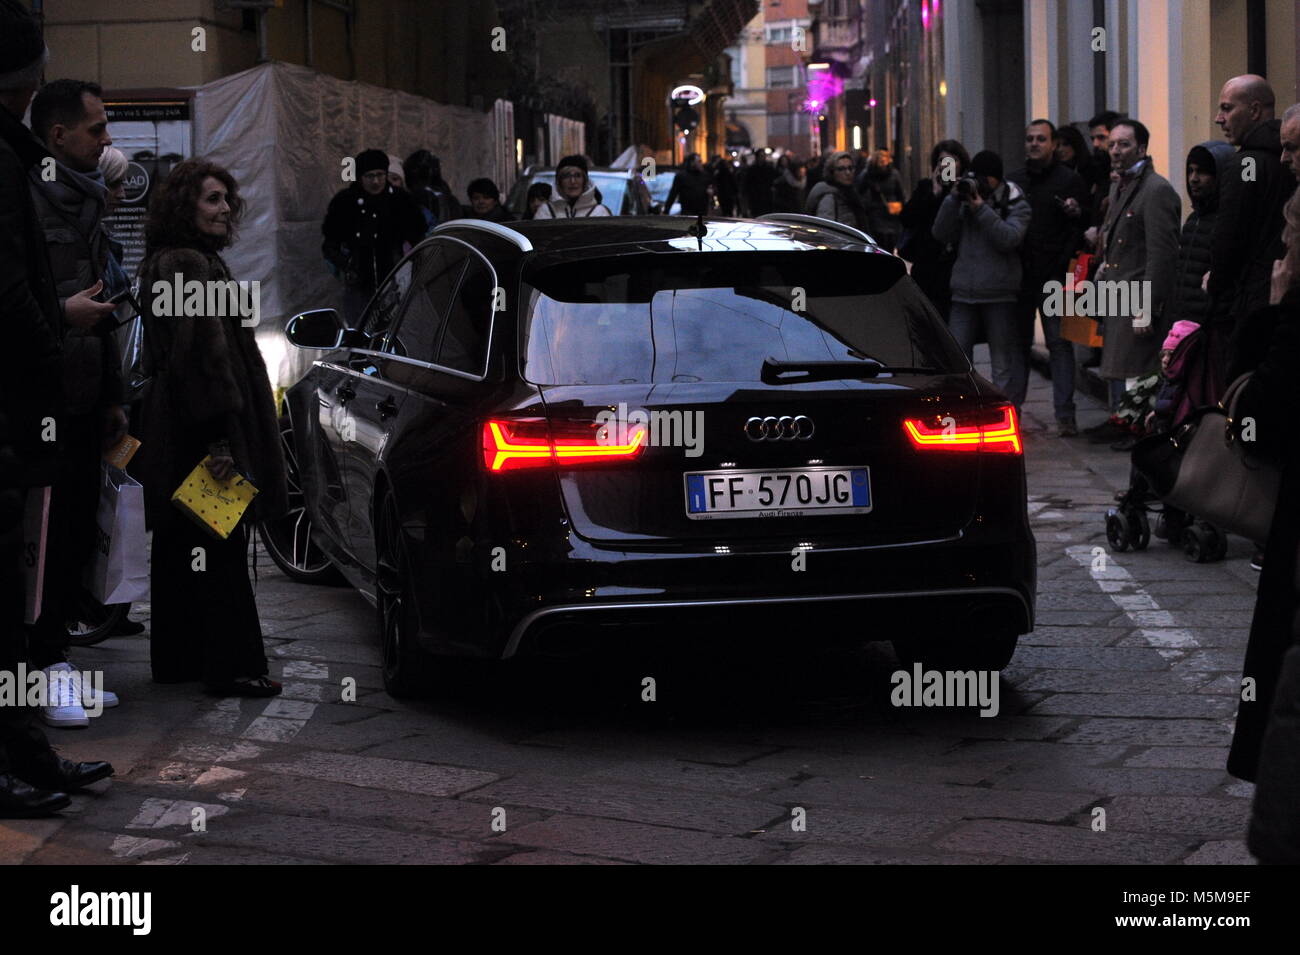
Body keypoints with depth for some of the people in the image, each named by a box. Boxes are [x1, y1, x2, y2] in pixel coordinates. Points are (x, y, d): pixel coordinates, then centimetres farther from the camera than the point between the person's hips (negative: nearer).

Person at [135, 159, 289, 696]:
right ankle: (231, 666, -3)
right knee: (220, 551, -6)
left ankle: (175, 659, 22)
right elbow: (204, 353, -23)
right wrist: (220, 437, -26)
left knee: (180, 546, 15)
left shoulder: (165, 264, 17)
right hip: (202, 429, -11)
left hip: (174, 434, 11)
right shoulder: (190, 265, -16)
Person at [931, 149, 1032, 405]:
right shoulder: (964, 202, 11)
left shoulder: (1016, 205, 2)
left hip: (999, 296, -3)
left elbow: (1009, 238, -15)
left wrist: (981, 209, -18)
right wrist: (953, 200, -8)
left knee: (1004, 364, 3)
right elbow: (940, 234, 2)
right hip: (964, 294, 3)